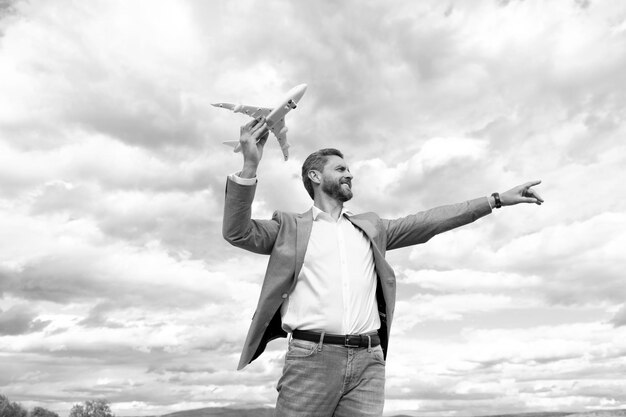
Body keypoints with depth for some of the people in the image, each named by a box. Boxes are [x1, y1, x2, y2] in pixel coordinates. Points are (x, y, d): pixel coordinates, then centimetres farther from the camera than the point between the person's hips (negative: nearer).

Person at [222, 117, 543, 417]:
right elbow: (238, 233, -4)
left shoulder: (369, 227, 22)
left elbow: (428, 222, 20)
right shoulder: (291, 227, 11)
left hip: (367, 362, 3)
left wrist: (497, 199, 17)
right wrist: (250, 165, -16)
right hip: (311, 357, -3)